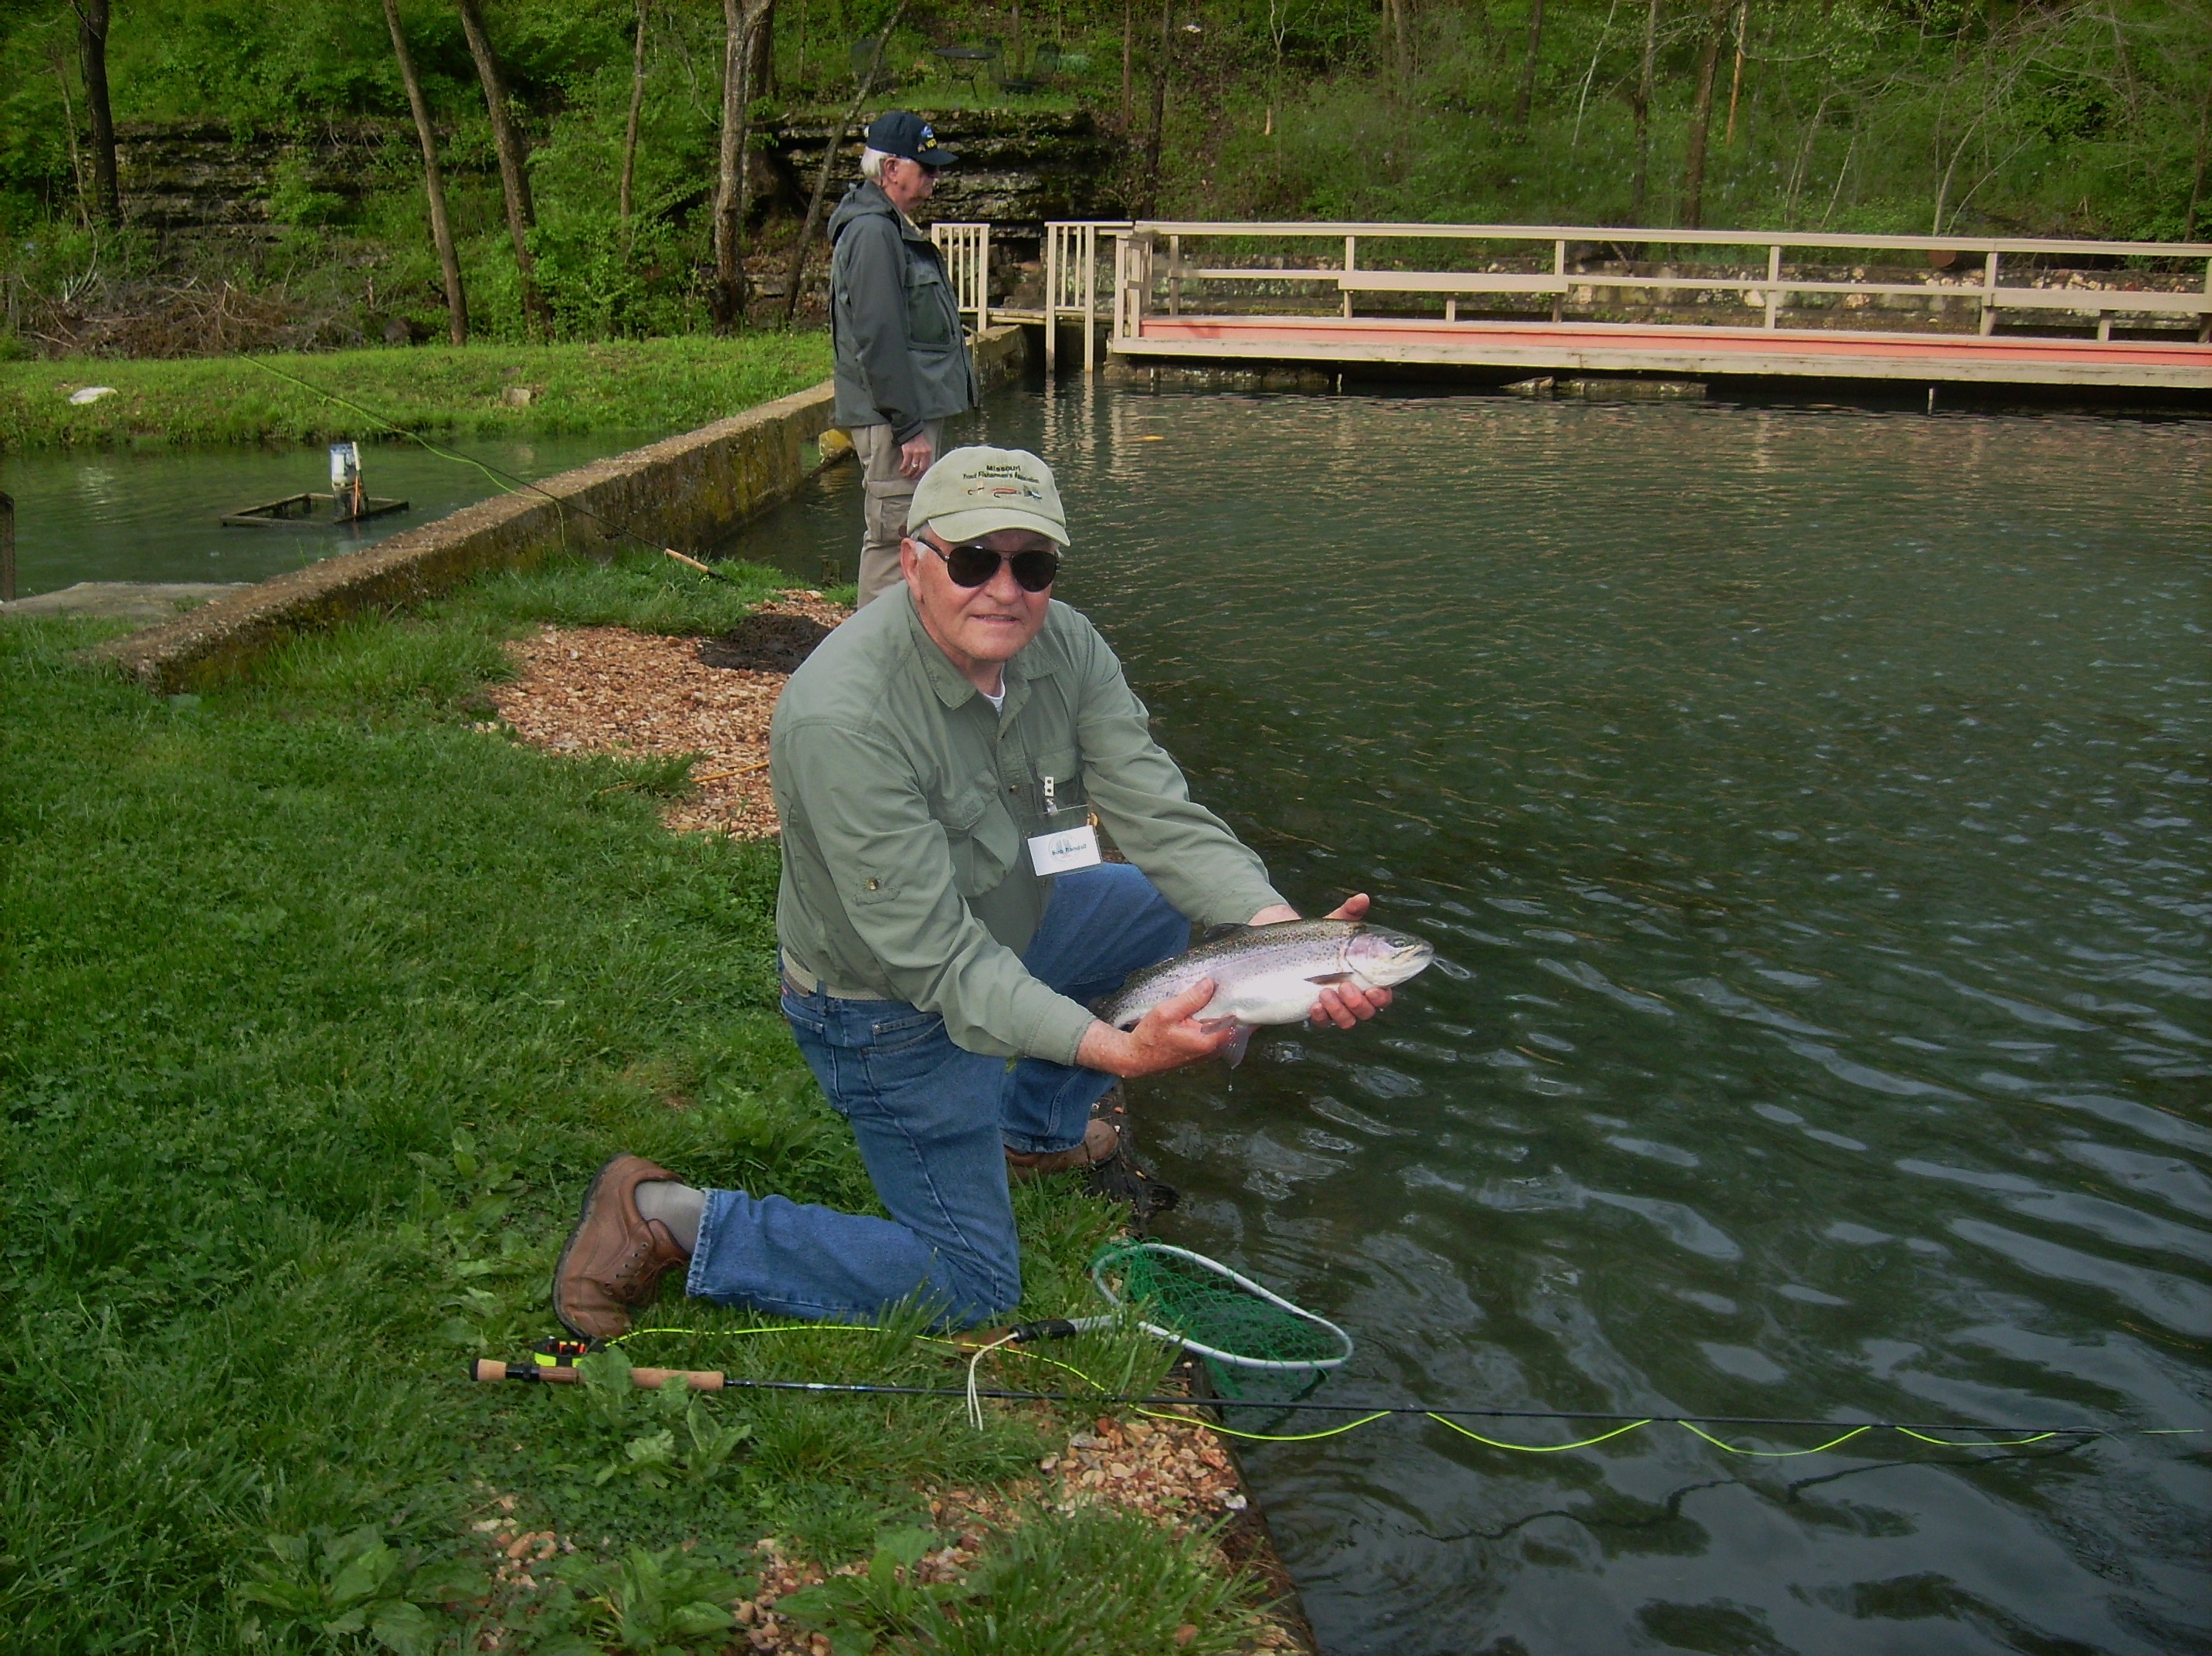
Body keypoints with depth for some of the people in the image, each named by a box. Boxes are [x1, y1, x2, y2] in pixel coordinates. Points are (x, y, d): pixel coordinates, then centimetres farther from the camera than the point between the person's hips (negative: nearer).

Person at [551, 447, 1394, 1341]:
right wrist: (1116, 1049, -46)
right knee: (968, 1292, -1)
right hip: (889, 1007, -8)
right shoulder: (842, 716, -35)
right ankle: (667, 1220, 4)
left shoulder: (1064, 646, -12)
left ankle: (1034, 1130, 30)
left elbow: (1162, 817, -17)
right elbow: (935, 956, -36)